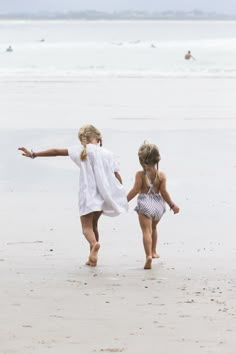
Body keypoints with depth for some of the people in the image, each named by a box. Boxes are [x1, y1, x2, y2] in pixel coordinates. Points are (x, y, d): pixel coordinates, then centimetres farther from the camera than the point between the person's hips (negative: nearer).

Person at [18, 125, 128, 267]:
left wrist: (33, 154, 7)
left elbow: (56, 152, 1)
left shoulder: (82, 150, 0)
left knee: (87, 227, -5)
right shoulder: (108, 153, 6)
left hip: (88, 194, -3)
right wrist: (122, 196, 11)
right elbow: (117, 175, 3)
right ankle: (92, 257, 18)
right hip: (104, 196, 3)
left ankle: (94, 244, -37)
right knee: (93, 224, 20)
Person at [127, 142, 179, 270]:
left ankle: (149, 255, -28)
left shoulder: (140, 174, -8)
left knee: (147, 231, -10)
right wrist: (172, 205, 6)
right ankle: (153, 251, 38)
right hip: (158, 204, 4)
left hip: (144, 204, -4)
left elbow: (135, 190, -12)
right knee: (153, 228, 28)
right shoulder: (161, 175, -1)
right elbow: (164, 192, -4)